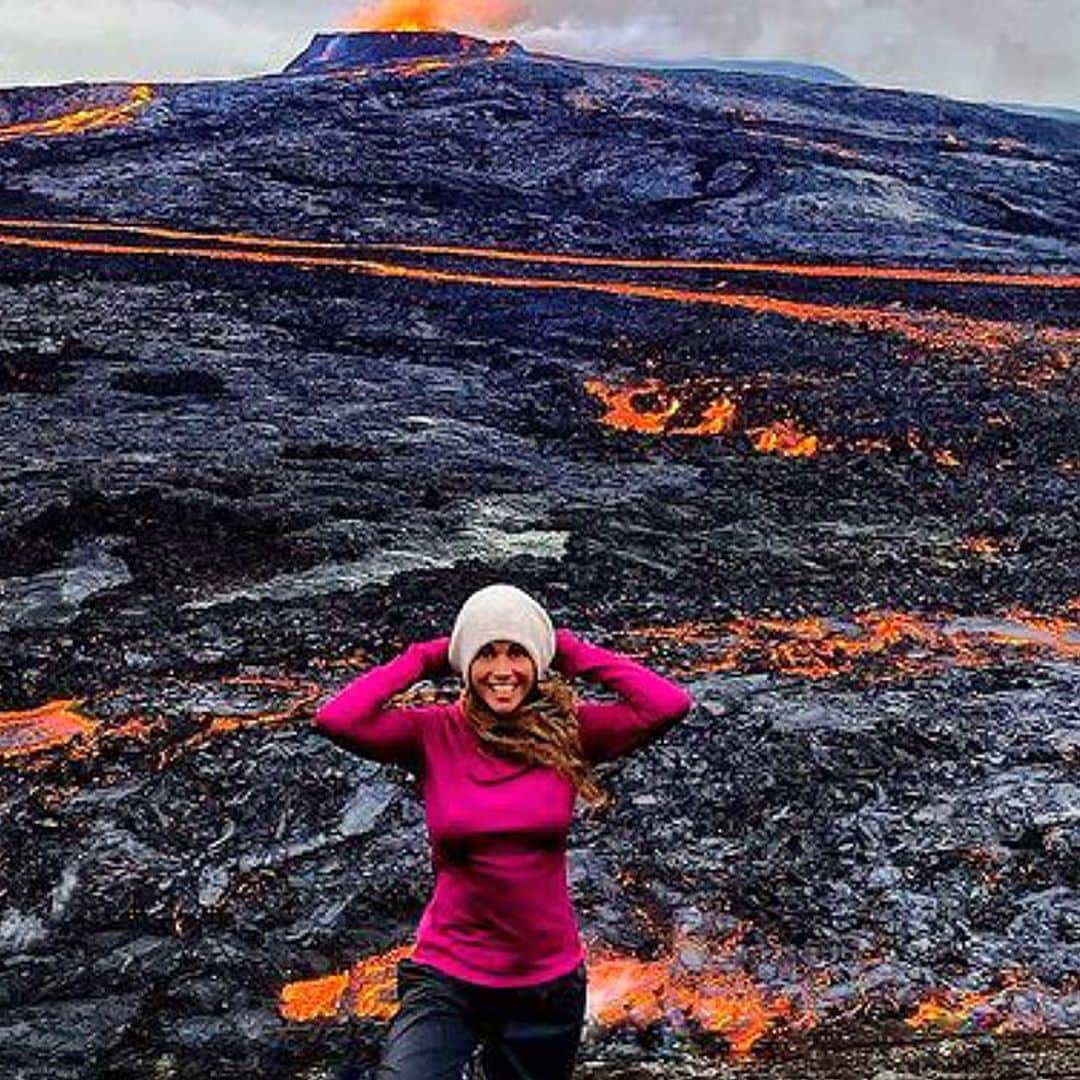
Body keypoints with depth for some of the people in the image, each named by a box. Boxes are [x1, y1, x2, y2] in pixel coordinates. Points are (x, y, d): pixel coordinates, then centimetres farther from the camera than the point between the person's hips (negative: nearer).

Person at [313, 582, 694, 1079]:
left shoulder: (568, 731, -7)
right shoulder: (434, 735, -10)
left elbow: (670, 704, -19)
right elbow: (335, 718, -25)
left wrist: (573, 653, -11)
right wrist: (425, 658, -14)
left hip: (549, 980, 2)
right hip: (448, 978, -2)